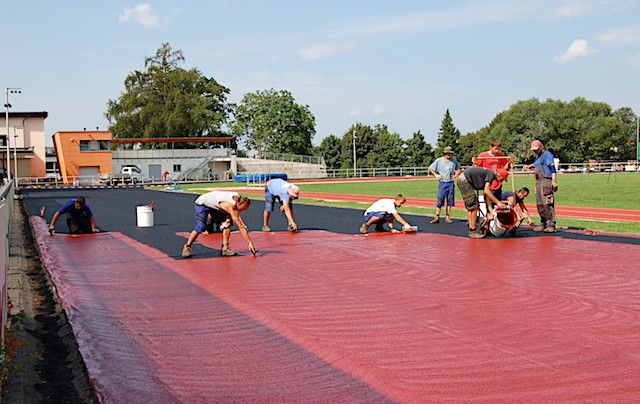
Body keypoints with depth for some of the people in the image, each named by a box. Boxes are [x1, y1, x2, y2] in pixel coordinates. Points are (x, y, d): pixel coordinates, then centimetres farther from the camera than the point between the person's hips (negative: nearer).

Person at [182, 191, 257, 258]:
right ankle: (187, 248, -5)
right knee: (200, 228, -21)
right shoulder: (231, 206, -38)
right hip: (202, 203, -8)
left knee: (226, 225, -9)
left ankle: (225, 248, -8)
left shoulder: (238, 198, -17)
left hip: (215, 206, 8)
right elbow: (240, 227, -37)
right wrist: (250, 242, -36)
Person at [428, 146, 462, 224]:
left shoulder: (454, 160, 7)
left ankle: (447, 217, 10)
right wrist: (436, 175, 0)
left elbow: (459, 169, 20)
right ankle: (436, 217, -3)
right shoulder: (439, 160, 1)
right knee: (440, 200, -6)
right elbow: (430, 168, 9)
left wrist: (455, 175, 6)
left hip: (451, 183, 3)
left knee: (449, 201, 4)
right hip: (442, 183, -3)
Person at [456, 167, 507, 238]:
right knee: (474, 206, -5)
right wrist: (498, 202, -13)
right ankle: (473, 231, 0)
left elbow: (486, 195, 19)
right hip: (464, 180, -10)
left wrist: (491, 211, 17)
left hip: (462, 180, 10)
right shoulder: (491, 174, -8)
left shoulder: (488, 175, 19)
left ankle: (471, 229, 21)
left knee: (470, 207, 16)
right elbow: (486, 191, -18)